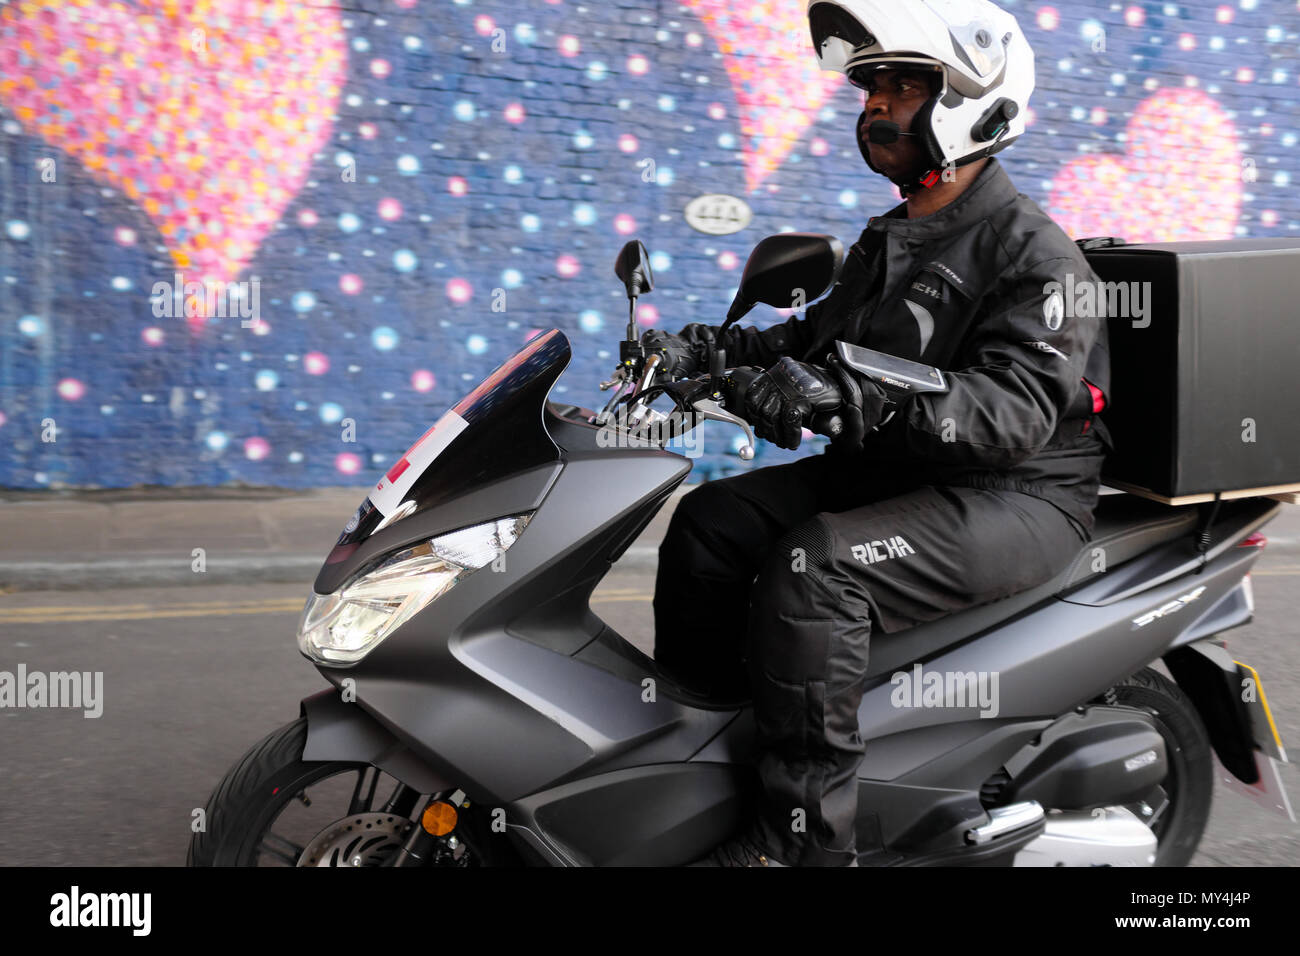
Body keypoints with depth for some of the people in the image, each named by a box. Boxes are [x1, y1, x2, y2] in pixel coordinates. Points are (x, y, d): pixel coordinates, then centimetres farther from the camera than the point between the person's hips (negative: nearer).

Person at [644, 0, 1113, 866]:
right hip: (891, 472, 9)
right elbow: (820, 334, 18)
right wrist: (706, 348, -1)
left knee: (813, 567, -31)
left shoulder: (1033, 251, -14)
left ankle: (806, 836, -23)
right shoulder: (887, 241, 16)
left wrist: (850, 398, -41)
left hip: (1013, 496, -9)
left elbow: (1012, 409, -27)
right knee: (711, 521, -2)